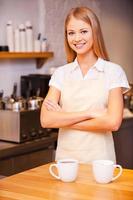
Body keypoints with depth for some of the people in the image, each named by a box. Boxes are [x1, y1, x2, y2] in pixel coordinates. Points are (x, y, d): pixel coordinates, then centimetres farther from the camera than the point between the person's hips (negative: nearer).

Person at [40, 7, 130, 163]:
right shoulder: (61, 73, 2)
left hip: (99, 159, -2)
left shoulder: (113, 71, -5)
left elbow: (113, 122, -15)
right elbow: (46, 120, -9)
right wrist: (89, 113, -16)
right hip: (65, 157, 2)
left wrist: (63, 118, -9)